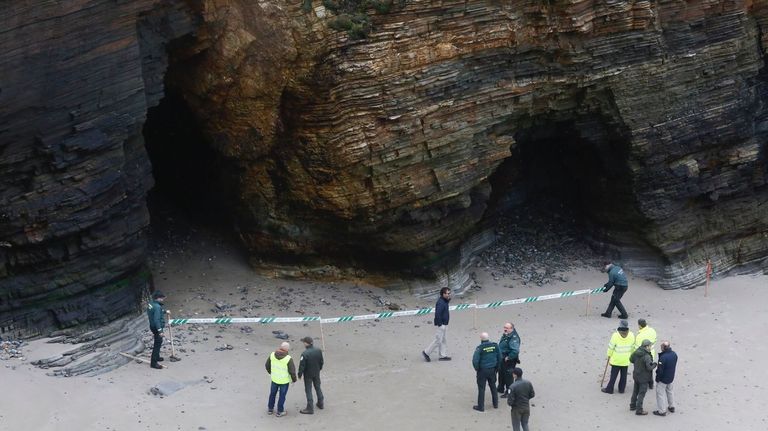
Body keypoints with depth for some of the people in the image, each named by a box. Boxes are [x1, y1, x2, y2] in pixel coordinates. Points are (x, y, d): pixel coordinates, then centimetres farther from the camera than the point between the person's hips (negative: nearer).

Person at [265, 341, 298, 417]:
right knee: (282, 396, 13)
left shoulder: (272, 355, -11)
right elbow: (292, 371, -19)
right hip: (284, 381, -4)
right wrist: (294, 379, 0)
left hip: (274, 379, 4)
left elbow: (267, 365, 3)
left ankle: (270, 409, 35)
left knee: (272, 394, 23)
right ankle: (279, 411, 24)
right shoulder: (288, 359, -24)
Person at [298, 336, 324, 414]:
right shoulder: (318, 351, -9)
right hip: (317, 374, 6)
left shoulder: (305, 354, -28)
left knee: (308, 390, 5)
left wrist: (300, 375, -6)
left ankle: (310, 408, 9)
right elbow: (321, 362, 4)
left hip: (308, 375, -6)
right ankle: (320, 404, 36)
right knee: (318, 387, 23)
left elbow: (302, 366, -21)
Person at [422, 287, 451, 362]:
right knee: (438, 340, -4)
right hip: (441, 324, -10)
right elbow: (437, 314, -26)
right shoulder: (440, 303, -21)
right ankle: (426, 352, 5)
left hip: (444, 324, 10)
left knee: (443, 340, 14)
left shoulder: (444, 301, 11)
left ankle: (443, 355, 20)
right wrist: (440, 324, -24)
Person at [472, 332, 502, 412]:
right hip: (492, 370, 4)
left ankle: (481, 406, 12)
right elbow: (500, 357, 3)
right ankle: (495, 404, 31)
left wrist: (477, 368, -2)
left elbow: (475, 360, -20)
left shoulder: (480, 348, -19)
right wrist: (496, 367, 15)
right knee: (493, 386, 21)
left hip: (482, 371, -4)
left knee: (481, 388, 7)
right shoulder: (495, 345, -6)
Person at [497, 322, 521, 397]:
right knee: (501, 374, 24)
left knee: (508, 376, 2)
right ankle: (501, 389, 43)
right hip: (502, 359, 10)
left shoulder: (513, 338, -27)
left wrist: (508, 357, -25)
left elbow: (515, 351, -35)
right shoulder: (505, 335, 3)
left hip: (509, 361, -10)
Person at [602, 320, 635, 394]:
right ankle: (621, 389, 21)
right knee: (623, 375, 14)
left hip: (616, 359, -3)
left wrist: (609, 356, 3)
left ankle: (609, 389, 15)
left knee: (613, 374, 7)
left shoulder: (615, 335, -17)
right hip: (626, 360, 3)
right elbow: (633, 347, 2)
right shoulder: (631, 335, -7)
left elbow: (611, 347, -11)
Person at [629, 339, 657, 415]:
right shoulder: (647, 356, -28)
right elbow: (649, 368, -27)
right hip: (644, 377, -7)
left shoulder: (636, 352, -5)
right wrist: (654, 364, -9)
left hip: (636, 375, 8)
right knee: (642, 393, 4)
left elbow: (631, 359, 11)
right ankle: (639, 410, 11)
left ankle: (632, 406, 37)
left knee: (635, 391, 23)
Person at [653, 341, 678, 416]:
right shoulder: (674, 354, -8)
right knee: (669, 391, 27)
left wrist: (657, 379, -11)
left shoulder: (663, 358, -33)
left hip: (663, 379, -8)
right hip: (671, 378, 8)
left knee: (660, 393, 7)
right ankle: (672, 407, 40)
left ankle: (662, 411, 13)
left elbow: (660, 370, -26)